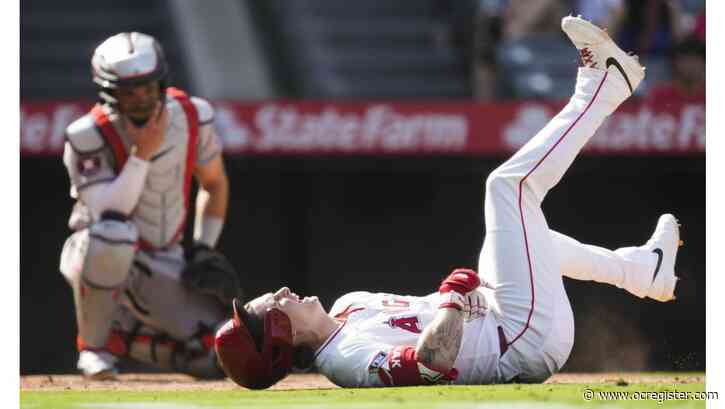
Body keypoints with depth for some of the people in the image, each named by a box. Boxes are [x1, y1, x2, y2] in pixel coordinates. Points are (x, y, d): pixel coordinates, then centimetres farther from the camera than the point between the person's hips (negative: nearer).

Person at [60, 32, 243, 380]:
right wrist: (142, 154, -33)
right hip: (97, 259, -4)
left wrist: (203, 250, 5)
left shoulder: (191, 116, -6)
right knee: (114, 233, -42)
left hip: (162, 266, 4)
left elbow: (215, 184, 11)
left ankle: (118, 337, 11)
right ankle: (93, 346, -19)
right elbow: (107, 217, -29)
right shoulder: (89, 135, -20)